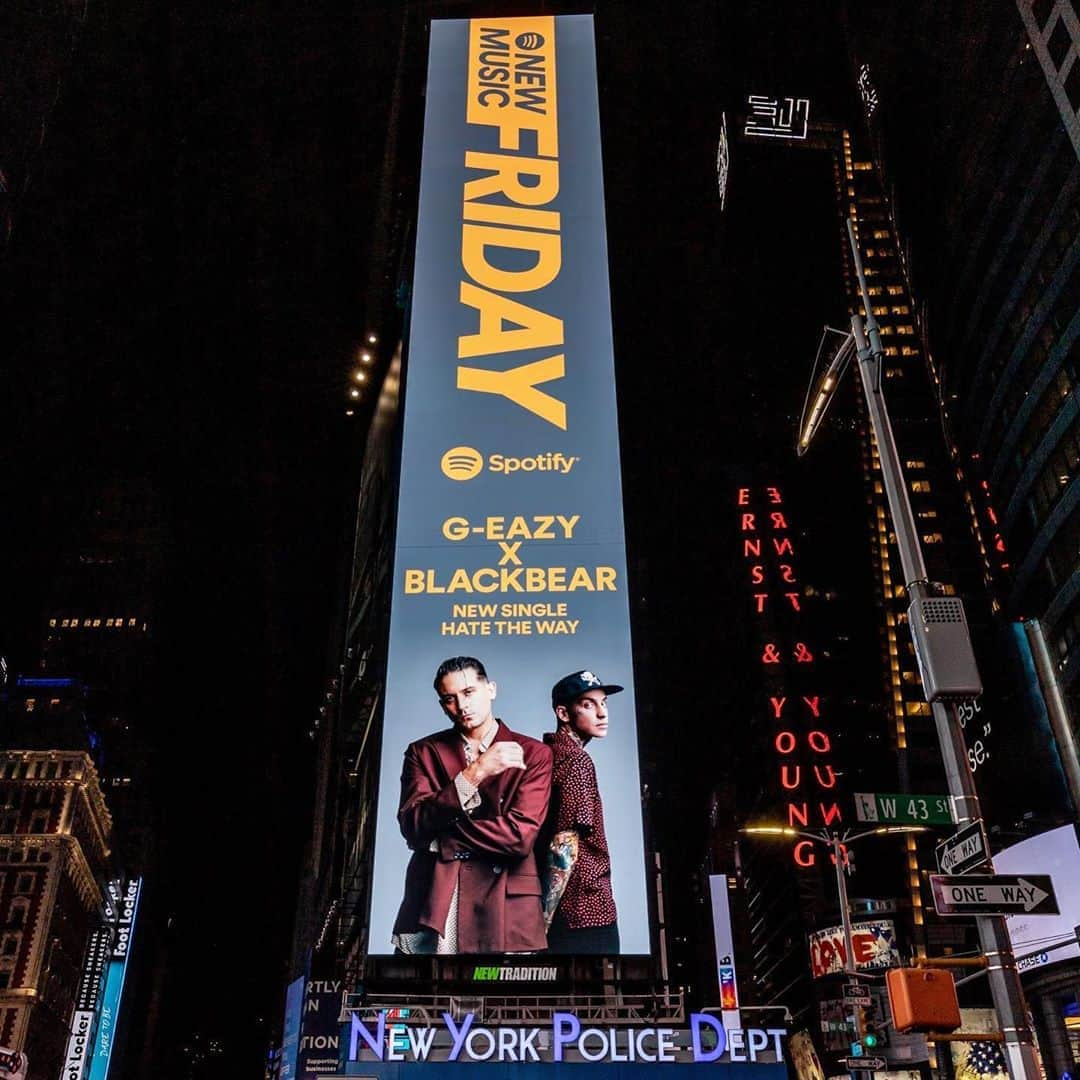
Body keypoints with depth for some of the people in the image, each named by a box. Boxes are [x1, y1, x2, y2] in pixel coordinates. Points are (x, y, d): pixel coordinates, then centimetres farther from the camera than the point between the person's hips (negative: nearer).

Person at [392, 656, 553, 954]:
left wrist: (440, 832, -6)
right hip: (431, 905, 1)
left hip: (505, 907, -1)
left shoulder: (533, 754, 2)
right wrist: (474, 773, -16)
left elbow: (520, 835, -9)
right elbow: (412, 827, -7)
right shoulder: (424, 752, 7)